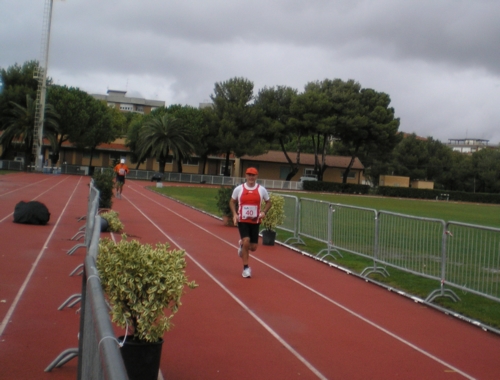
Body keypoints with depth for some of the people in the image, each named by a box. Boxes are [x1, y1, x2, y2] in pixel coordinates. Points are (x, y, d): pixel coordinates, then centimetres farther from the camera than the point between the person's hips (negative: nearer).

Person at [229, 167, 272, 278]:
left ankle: (242, 245, 40)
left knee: (253, 247, 3)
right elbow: (232, 201, 10)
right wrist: (234, 214, -6)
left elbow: (268, 202, 12)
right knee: (246, 241, -19)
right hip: (242, 221, -2)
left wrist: (264, 212, -7)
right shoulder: (239, 189, -2)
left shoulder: (262, 190, 0)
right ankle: (246, 268, -4)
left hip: (255, 222, 2)